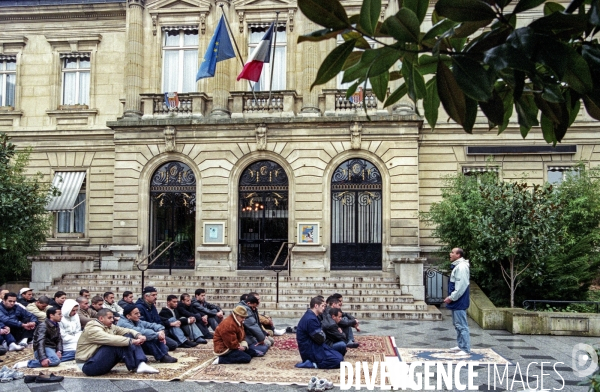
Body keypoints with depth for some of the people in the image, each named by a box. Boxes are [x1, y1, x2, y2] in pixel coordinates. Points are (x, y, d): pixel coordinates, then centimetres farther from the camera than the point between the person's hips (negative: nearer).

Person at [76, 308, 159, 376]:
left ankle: (141, 364, -19)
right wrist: (131, 341, -32)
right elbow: (111, 339, -32)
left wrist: (138, 335, -15)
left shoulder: (110, 326, 10)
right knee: (117, 344, -29)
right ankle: (134, 367, -15)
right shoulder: (92, 329, -19)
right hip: (89, 365, -9)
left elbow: (126, 331, 5)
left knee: (129, 336, -4)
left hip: (104, 361, 9)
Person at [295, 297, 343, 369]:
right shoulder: (310, 319, -22)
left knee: (339, 356, 9)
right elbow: (320, 339, -18)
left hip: (314, 347, 11)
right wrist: (322, 333, 2)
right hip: (311, 352, -11)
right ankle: (312, 364, -15)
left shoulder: (311, 316, 13)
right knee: (338, 360, -19)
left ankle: (312, 362, 3)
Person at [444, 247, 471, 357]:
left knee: (462, 325, -7)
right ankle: (461, 346, 27)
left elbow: (461, 286, -22)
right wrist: (451, 297, 16)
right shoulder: (457, 266, 15)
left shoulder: (461, 267, -17)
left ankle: (466, 349, -4)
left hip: (459, 303, -11)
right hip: (456, 302, 11)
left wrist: (451, 298, -17)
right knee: (457, 325, 17)